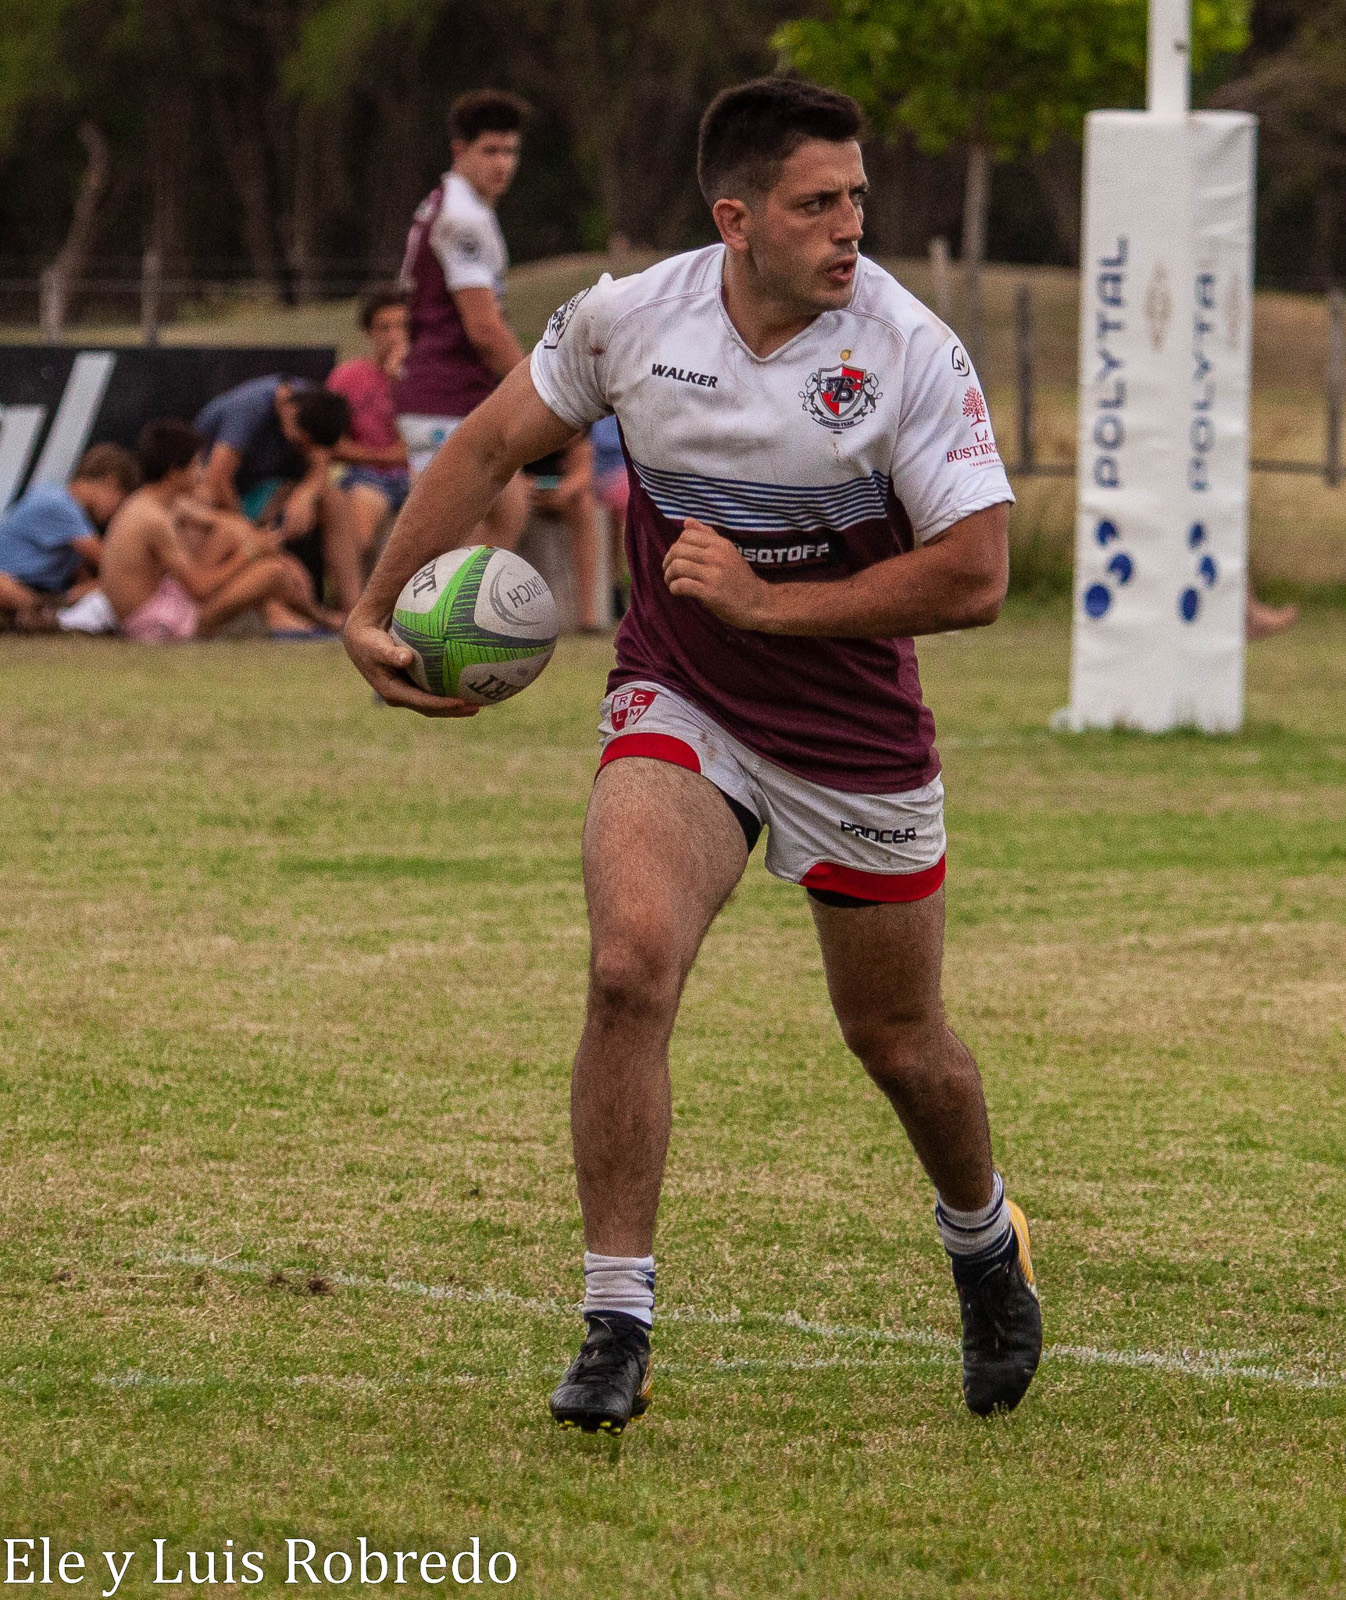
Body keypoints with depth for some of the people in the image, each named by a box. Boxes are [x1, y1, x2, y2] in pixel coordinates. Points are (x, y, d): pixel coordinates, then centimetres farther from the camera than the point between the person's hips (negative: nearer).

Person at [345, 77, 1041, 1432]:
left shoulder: (913, 354, -19)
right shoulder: (626, 318, -11)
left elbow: (975, 574, -20)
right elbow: (494, 443, 5)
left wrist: (765, 599, -24)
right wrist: (376, 609, 1)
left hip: (855, 738, -1)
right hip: (676, 704, 1)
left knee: (897, 1041, 12)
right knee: (629, 968, -23)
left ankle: (984, 1244, 46)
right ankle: (615, 1332, -15)